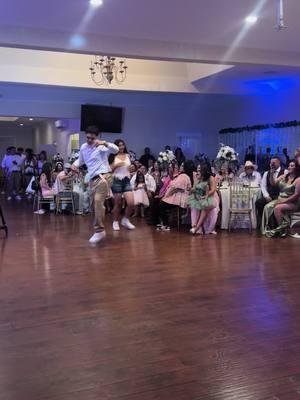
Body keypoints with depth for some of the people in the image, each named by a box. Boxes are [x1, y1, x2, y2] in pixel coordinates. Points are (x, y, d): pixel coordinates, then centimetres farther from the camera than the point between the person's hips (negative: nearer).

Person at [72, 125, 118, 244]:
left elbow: (116, 150, -20)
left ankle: (99, 230, -23)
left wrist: (105, 143, -36)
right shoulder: (83, 147, 13)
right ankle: (100, 228, 27)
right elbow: (81, 160, 30)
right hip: (93, 179, 8)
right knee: (96, 204, 13)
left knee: (98, 201, -24)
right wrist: (75, 164, 7)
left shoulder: (101, 146, -7)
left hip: (104, 176, -8)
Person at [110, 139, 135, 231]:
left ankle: (125, 220, 13)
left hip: (127, 181, 3)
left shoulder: (127, 156, 12)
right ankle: (115, 222, 21)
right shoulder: (113, 156, -1)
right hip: (117, 181, -3)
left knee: (131, 203, -9)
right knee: (118, 203, 3)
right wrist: (116, 165, -16)